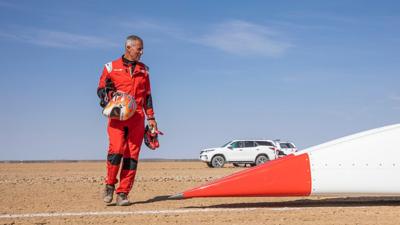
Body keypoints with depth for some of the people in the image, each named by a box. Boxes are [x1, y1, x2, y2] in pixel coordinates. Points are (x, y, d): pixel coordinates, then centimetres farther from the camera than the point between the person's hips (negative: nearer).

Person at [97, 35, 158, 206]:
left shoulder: (143, 70, 18)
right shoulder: (111, 67, 9)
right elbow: (100, 90, 10)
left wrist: (151, 117, 14)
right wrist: (107, 91, -13)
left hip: (137, 117, 3)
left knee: (132, 155, -2)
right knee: (116, 149, -20)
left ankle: (122, 193, 3)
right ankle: (110, 185, 1)